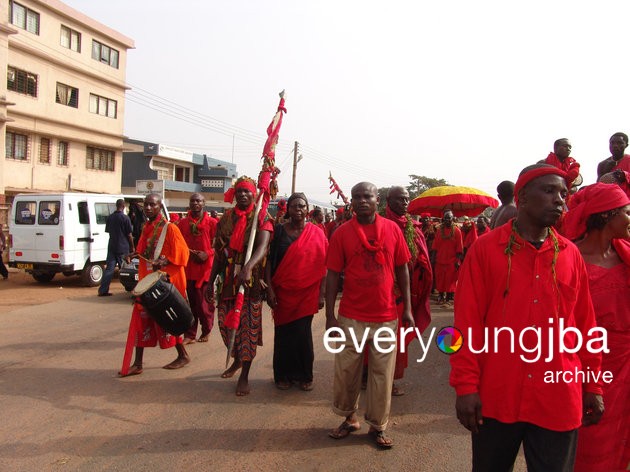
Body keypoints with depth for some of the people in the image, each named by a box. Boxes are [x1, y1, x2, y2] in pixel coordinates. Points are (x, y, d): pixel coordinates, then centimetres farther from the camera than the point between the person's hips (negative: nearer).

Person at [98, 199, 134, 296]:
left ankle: (103, 290, 1)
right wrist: (132, 247, 2)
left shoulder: (110, 217, 5)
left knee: (109, 268, 4)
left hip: (111, 247, 4)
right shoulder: (125, 218, -11)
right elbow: (129, 234, -8)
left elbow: (108, 231, 16)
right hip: (123, 248, -4)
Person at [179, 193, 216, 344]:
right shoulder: (183, 223, 10)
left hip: (206, 267, -3)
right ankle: (190, 334, 12)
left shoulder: (211, 222, 1)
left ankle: (206, 331, 21)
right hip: (188, 267, 3)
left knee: (205, 301, 1)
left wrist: (207, 254, -14)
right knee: (191, 301, 6)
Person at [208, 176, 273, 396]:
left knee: (248, 326, -2)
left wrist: (248, 267, -39)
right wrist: (211, 280, 6)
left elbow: (262, 247, -21)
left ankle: (244, 376, 10)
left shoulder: (261, 218, -4)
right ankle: (237, 360, 38)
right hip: (227, 280, 4)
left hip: (251, 280, -4)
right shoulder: (226, 218, 8)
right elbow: (219, 252, 11)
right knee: (226, 323, 12)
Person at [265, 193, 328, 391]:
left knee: (303, 334, 1)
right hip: (283, 292, 1)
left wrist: (322, 293, -6)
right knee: (283, 333, 7)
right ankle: (283, 375, 24)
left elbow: (323, 265, -2)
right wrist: (269, 289, -8)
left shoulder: (316, 233, -1)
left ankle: (304, 375, 20)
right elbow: (269, 260, -1)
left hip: (307, 292, -1)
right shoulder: (278, 231, 0)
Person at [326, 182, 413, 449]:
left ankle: (378, 426, 24)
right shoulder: (341, 234, -2)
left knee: (382, 373, 8)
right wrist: (330, 316, -4)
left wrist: (407, 308, 3)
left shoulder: (392, 229, 1)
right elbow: (332, 275, -1)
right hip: (351, 316, 0)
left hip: (386, 316, 1)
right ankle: (349, 419, 29)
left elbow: (402, 270, 6)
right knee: (346, 372, 8)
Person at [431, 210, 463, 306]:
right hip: (440, 260, 3)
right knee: (440, 280, 10)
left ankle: (449, 299, 8)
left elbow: (459, 248, -4)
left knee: (450, 281, 0)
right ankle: (441, 297, 25)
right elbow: (435, 246, 5)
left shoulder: (457, 231, -3)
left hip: (452, 261, -3)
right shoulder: (439, 231, 5)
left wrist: (458, 260, -9)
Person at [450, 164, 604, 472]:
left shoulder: (571, 254, 4)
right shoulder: (485, 248, -5)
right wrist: (466, 386, -9)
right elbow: (467, 322, -7)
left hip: (559, 401, 2)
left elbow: (585, 325, 9)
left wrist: (593, 385, 11)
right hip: (496, 398, -2)